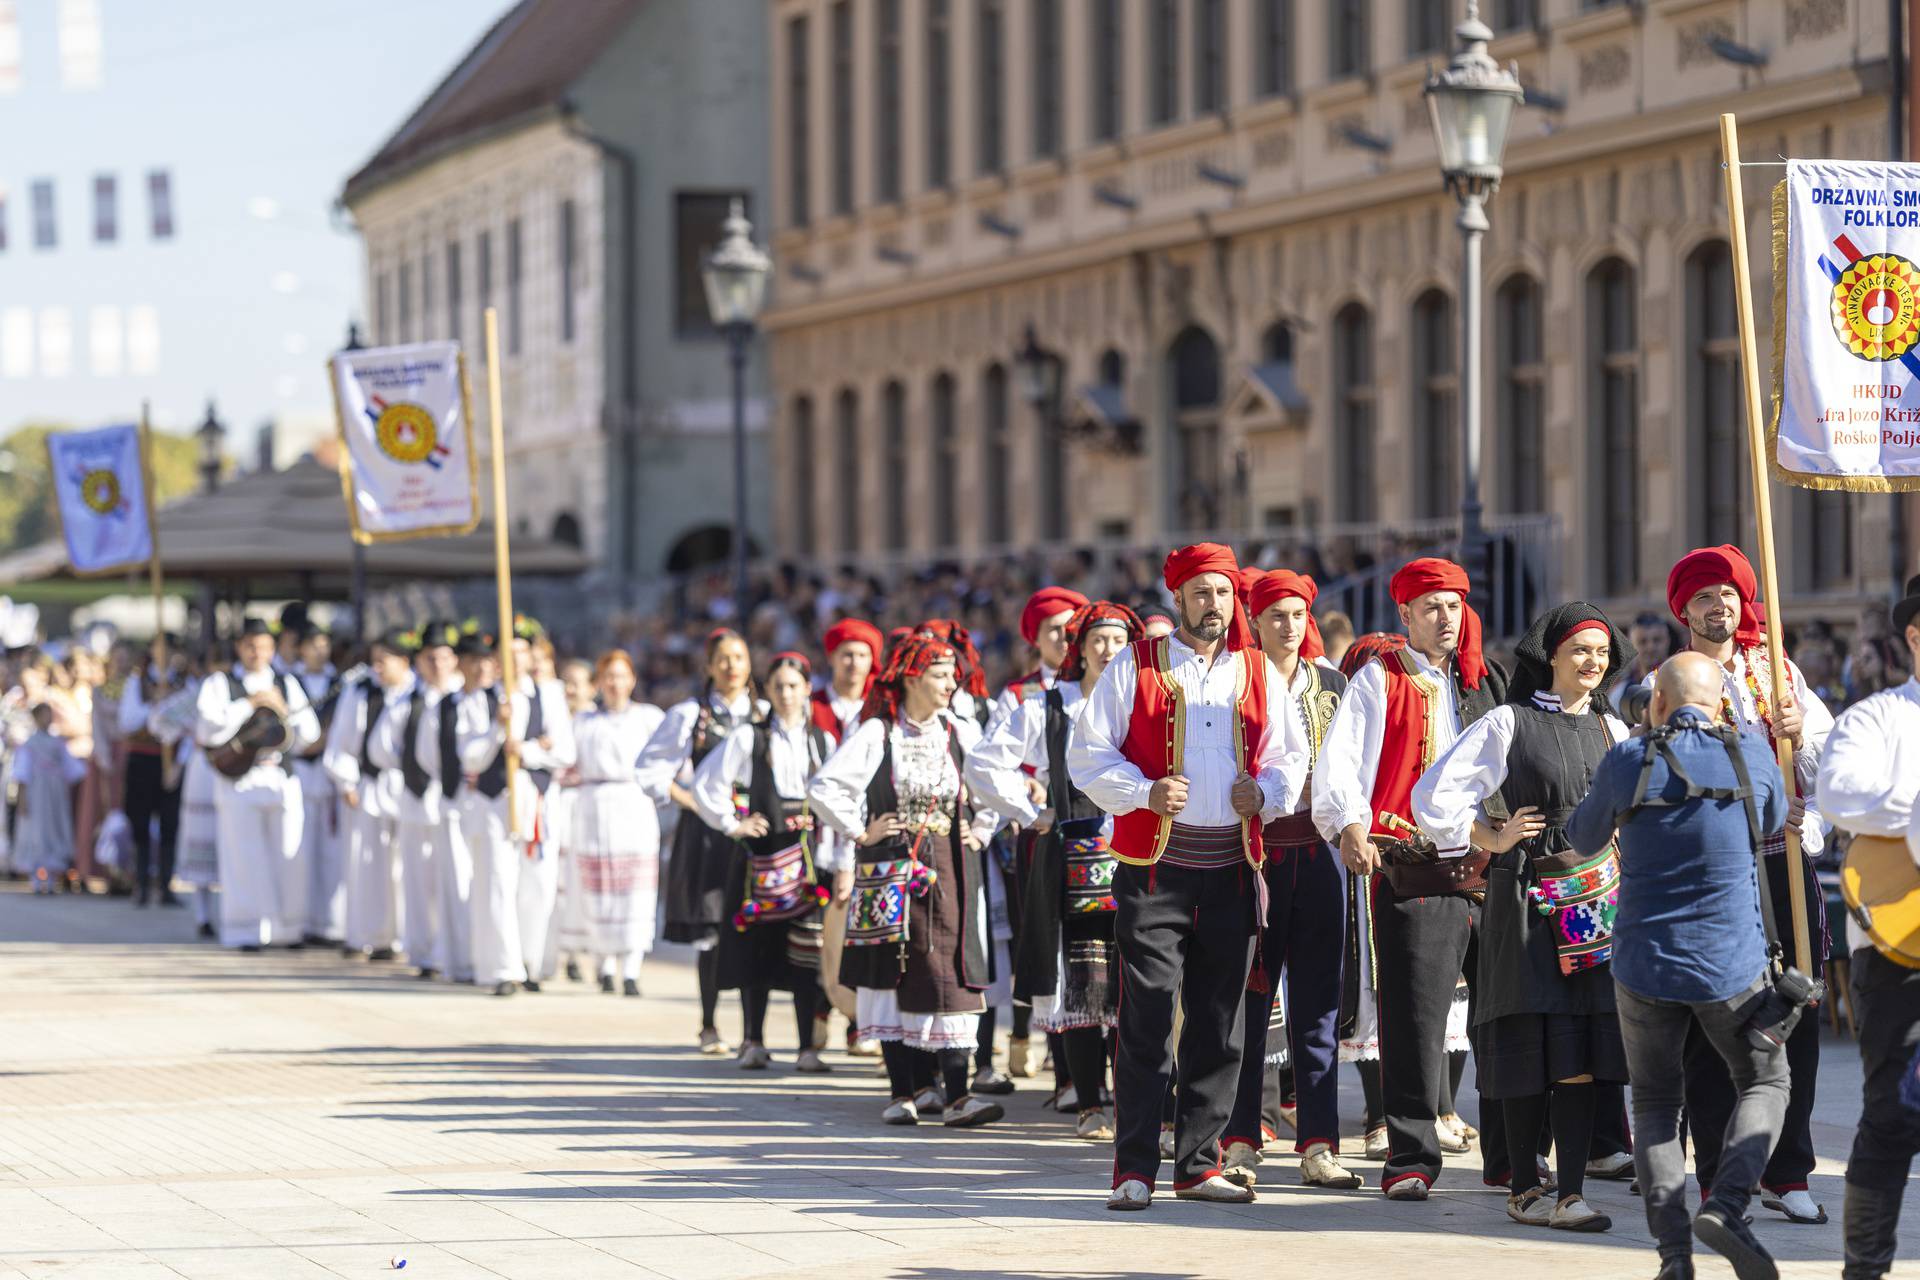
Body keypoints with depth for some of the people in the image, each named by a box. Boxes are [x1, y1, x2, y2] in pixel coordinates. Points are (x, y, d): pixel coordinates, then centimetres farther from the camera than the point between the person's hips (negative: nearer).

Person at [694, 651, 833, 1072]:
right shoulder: (749, 739, 4)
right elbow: (706, 783, 4)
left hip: (810, 855, 1)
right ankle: (754, 1042, 12)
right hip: (762, 853, -1)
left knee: (807, 954, -3)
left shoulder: (823, 742, 10)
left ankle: (808, 1048, -1)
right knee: (758, 950, 1)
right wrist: (732, 823, 0)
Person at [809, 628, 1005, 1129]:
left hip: (951, 870, 2)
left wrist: (980, 830, 11)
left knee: (950, 973, -6)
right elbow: (824, 787, -6)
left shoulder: (963, 732, 7)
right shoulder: (876, 734, -3)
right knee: (893, 974, 1)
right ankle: (905, 1090, 7)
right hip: (892, 870, -2)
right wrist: (860, 831, -6)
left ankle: (956, 1095, -10)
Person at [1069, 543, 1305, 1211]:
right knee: (1146, 1018, -8)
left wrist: (1265, 792, -4)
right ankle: (1134, 1170, -5)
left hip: (1232, 870, 4)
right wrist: (1145, 792, -16)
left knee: (1221, 1023, 6)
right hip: (1153, 867, -4)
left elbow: (1290, 758, 17)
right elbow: (1088, 753, 0)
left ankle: (1198, 1163, 13)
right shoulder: (1135, 667, 2)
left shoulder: (1258, 674, 12)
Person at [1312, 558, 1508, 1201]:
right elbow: (1339, 761, -5)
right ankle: (1411, 1157, 1)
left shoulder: (1486, 682, 18)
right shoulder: (1379, 681, 5)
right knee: (1414, 1019, -6)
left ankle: (1511, 1154, 11)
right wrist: (1350, 824, -22)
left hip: (1489, 866, 4)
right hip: (1413, 875, -4)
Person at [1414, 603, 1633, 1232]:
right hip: (1527, 897, -4)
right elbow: (1433, 796, -3)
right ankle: (1524, 1190, 7)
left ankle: (1570, 1194, -2)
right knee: (1530, 1049, -2)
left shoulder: (1612, 731, 13)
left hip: (1596, 897, 4)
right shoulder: (1509, 723, -1)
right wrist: (1496, 842, -3)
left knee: (1582, 1054, -2)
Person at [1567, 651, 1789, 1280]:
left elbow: (1582, 841, 10)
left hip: (1644, 963, 1)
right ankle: (1727, 1205, -6)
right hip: (1732, 964, 0)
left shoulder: (1627, 761, -7)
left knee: (1654, 1102, 15)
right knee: (1764, 1081, 18)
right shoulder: (1750, 752, -5)